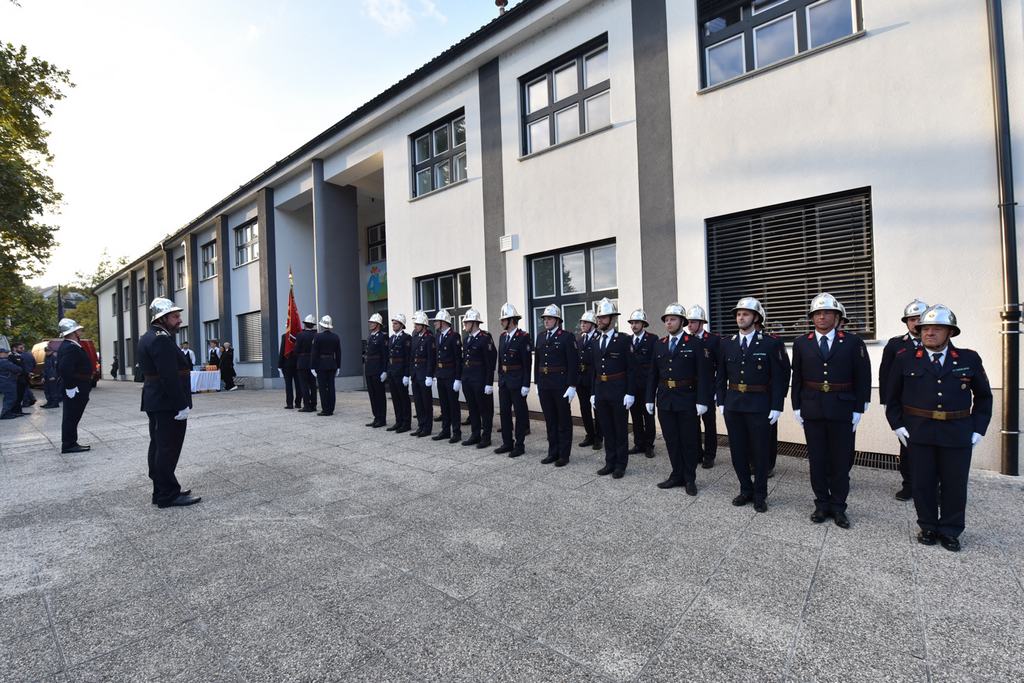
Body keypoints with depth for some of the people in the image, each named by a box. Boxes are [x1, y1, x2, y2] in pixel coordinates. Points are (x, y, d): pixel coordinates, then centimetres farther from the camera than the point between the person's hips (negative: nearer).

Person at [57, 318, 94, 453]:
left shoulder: (67, 346, 14)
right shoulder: (71, 348, -19)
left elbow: (60, 367, 20)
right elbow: (65, 369, -28)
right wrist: (71, 387, -23)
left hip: (77, 388, 10)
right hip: (76, 389, -10)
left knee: (71, 417, 15)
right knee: (71, 417, -3)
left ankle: (71, 443, 23)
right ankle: (68, 445, 4)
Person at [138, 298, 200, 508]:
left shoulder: (147, 338, 16)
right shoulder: (162, 339, -17)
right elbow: (170, 377, -24)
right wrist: (182, 405, -22)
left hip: (155, 403, 11)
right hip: (168, 405, -11)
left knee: (158, 447, 15)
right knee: (168, 449, -6)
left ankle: (160, 491, 23)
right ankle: (168, 495, 0)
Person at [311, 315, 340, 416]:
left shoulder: (318, 337, -10)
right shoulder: (336, 337, 4)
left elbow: (314, 353, -10)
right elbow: (338, 353, 8)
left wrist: (313, 367, -5)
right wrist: (338, 366, 14)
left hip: (321, 365, -4)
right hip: (332, 365, 5)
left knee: (322, 387, 0)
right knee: (331, 387, 8)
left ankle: (325, 410, 1)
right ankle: (331, 409, 11)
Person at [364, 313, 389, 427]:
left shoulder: (382, 337, -9)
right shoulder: (369, 337, 15)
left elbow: (385, 355, -14)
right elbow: (367, 353, 17)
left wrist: (384, 371, -18)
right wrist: (365, 369, 14)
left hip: (377, 370, -8)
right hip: (369, 370, 8)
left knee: (380, 395, 0)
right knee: (372, 394, 12)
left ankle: (382, 419, 8)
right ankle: (376, 417, 20)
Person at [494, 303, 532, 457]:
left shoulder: (523, 337, -13)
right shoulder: (502, 336, 9)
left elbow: (527, 363, -14)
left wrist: (525, 385, -16)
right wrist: (500, 377, 11)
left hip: (517, 381, -7)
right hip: (503, 380, 7)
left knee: (520, 413, 4)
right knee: (504, 412, 13)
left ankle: (519, 445, 14)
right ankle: (507, 443, 26)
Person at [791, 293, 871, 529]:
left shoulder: (852, 342, -1)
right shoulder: (801, 343, 4)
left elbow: (863, 378, 0)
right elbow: (797, 377, 6)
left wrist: (858, 410, -4)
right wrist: (796, 407, 3)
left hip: (842, 411, -1)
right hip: (812, 410, 1)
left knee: (841, 460, 7)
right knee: (817, 459, 8)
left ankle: (838, 507, 21)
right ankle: (822, 504, 22)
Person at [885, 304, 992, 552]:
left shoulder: (969, 359, 4)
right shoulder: (905, 359, 0)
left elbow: (983, 396, 12)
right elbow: (892, 396, 7)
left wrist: (978, 428, 4)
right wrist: (897, 425, 0)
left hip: (958, 436, 1)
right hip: (919, 434, -1)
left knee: (955, 485, 9)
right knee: (922, 484, 7)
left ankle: (950, 531, 26)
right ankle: (928, 528, 23)